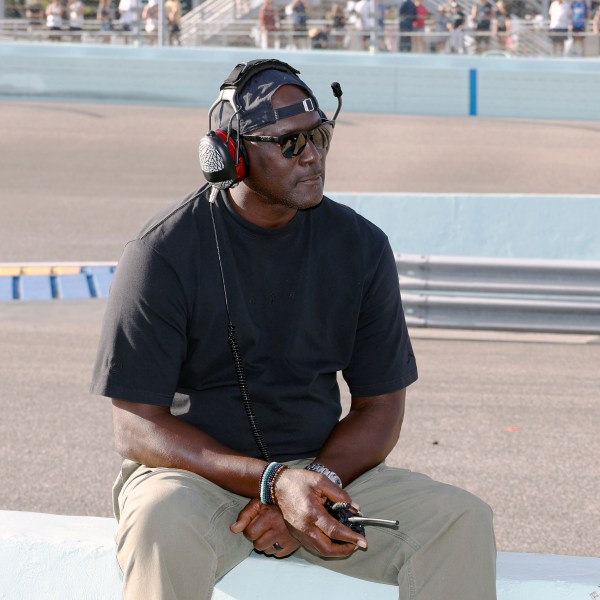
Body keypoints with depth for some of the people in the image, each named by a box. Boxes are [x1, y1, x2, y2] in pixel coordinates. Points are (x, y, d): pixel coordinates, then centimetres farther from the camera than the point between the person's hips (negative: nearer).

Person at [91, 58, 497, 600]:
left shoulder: (360, 246, 3)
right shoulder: (164, 251, -10)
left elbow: (380, 408, 7)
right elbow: (137, 427, -12)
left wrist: (312, 485, -15)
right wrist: (274, 481, -25)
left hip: (326, 467, 4)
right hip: (195, 470, -3)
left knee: (463, 520, -19)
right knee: (162, 521, -38)